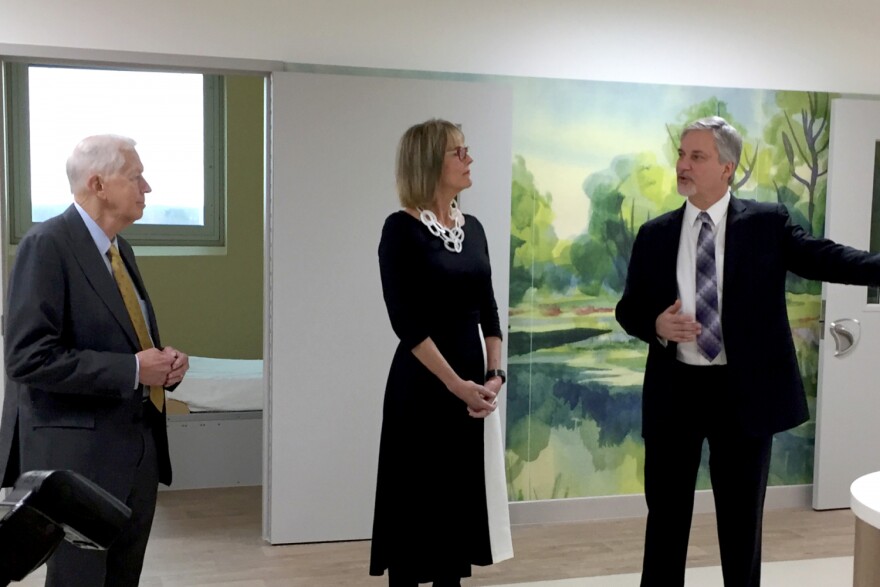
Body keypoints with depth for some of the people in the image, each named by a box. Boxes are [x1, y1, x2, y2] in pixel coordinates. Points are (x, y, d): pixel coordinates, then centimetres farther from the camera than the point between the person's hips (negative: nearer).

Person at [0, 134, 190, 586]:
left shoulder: (120, 249, 13)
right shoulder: (47, 245, -14)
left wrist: (164, 362, 1)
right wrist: (132, 370, -20)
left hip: (139, 447, 9)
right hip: (79, 450, -8)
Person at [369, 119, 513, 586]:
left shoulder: (473, 228, 9)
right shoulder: (402, 228, -11)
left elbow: (487, 310, 12)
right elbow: (406, 321, -16)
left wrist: (494, 374, -1)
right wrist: (455, 384, -17)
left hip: (474, 386, 7)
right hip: (422, 386, -6)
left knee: (461, 502, 13)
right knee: (417, 506, 2)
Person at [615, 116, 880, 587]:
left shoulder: (767, 223, -1)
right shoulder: (654, 234, 5)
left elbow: (825, 259, -12)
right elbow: (629, 308, 8)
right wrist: (656, 325, -13)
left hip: (744, 390, -2)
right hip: (675, 390, 2)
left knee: (742, 516, 12)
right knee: (666, 513, 12)